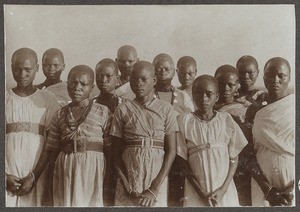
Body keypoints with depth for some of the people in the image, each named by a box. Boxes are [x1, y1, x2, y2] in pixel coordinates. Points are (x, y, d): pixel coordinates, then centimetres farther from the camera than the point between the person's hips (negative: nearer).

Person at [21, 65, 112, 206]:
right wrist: (33, 176, 2)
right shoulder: (60, 115, 9)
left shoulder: (103, 112, 2)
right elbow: (50, 150, 9)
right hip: (64, 170, 2)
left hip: (93, 168, -2)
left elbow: (110, 149, -1)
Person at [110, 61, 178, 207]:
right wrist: (127, 186, -7)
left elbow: (171, 151, 0)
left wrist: (154, 189, -8)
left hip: (157, 179, 0)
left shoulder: (166, 109, 4)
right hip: (128, 178, 1)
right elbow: (116, 152, 5)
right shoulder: (123, 110, 6)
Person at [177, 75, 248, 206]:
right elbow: (183, 161, 0)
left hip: (225, 191, 1)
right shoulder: (185, 121, -1)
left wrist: (223, 189, -6)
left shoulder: (226, 120, 2)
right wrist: (200, 191, -7)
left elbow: (234, 158, 4)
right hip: (196, 193, -1)